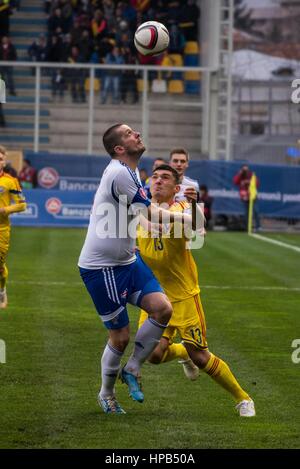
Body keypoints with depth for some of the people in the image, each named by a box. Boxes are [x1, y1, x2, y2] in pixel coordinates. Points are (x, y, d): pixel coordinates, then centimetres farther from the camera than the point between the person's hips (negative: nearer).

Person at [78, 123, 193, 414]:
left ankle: (132, 369, 9)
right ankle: (106, 395, 20)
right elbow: (151, 215, -14)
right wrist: (183, 218, -1)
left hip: (126, 260, 9)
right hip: (101, 268, -9)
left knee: (162, 308, -8)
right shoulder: (120, 174, -20)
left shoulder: (128, 172, 11)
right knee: (120, 337, -3)